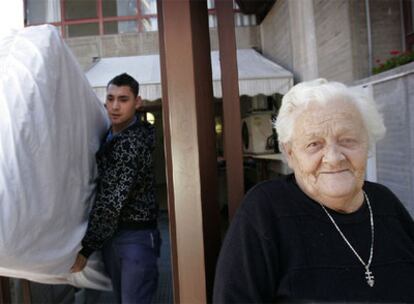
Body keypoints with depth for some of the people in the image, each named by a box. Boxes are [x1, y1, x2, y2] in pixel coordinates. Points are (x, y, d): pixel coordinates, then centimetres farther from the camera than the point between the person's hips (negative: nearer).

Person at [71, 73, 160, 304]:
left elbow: (113, 202, -21)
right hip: (110, 234, 8)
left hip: (136, 235, -8)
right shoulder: (108, 134, 8)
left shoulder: (136, 141, -19)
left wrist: (85, 250, -19)